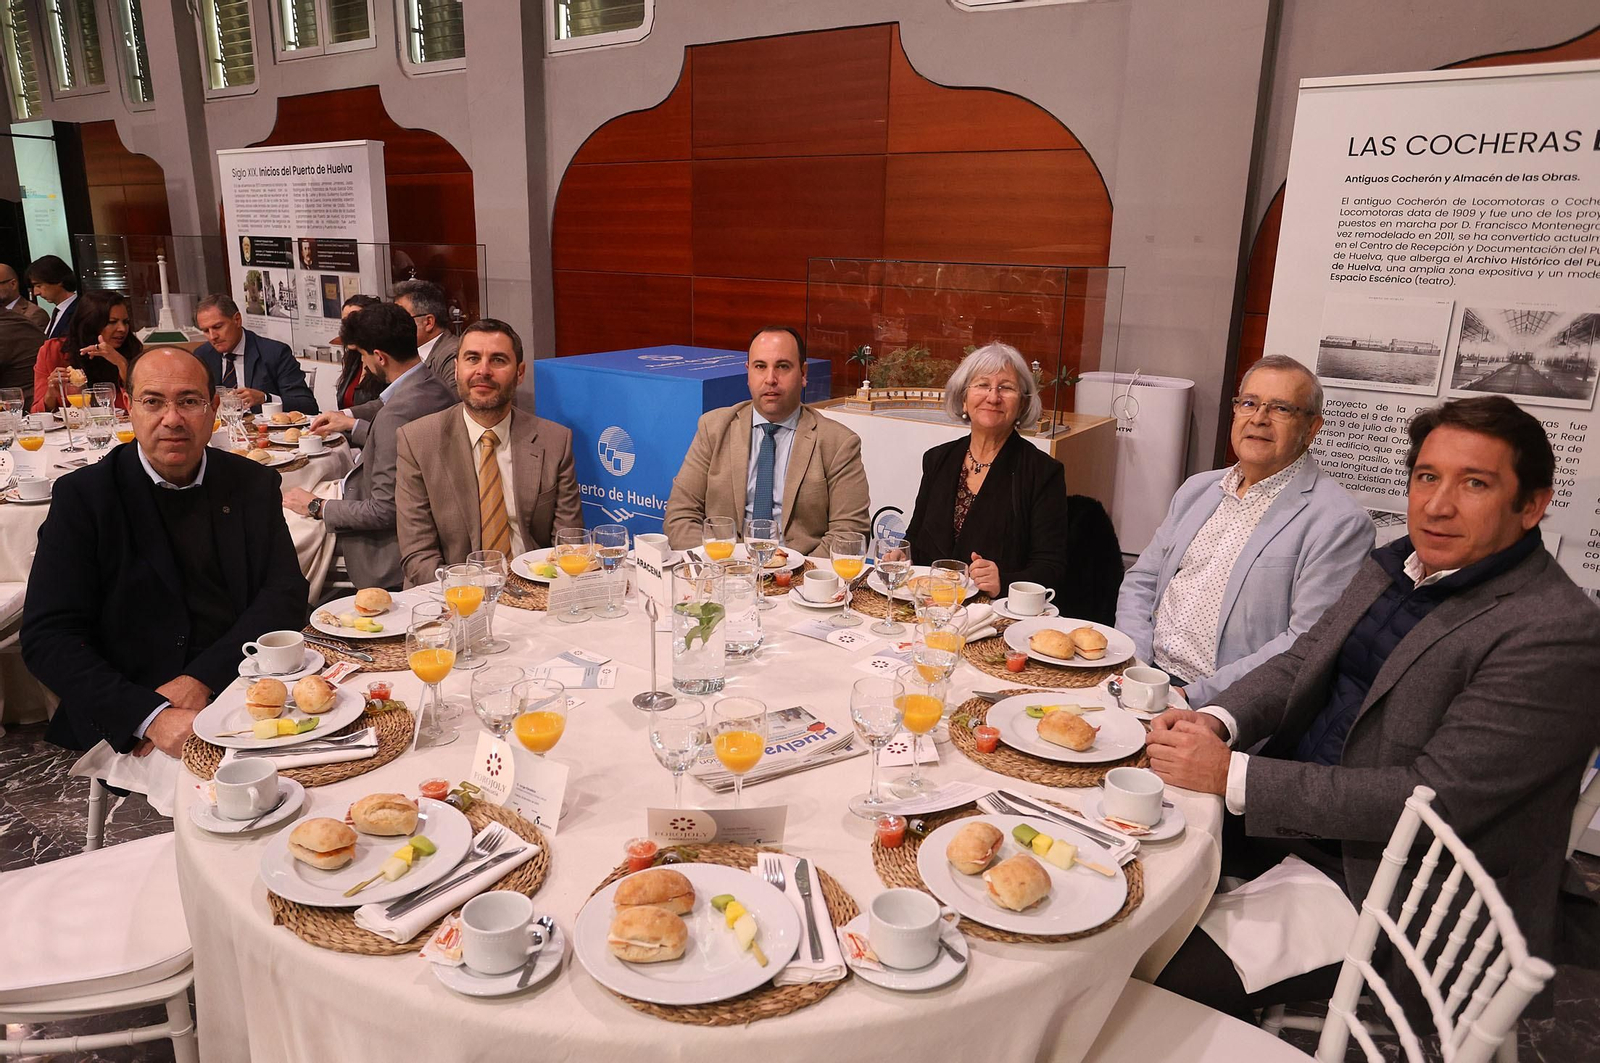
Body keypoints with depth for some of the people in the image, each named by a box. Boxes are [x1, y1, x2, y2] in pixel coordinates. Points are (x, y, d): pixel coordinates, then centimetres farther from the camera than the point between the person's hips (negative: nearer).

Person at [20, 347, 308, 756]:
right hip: (128, 731, -3)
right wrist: (152, 716, -21)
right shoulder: (82, 496, 0)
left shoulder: (252, 484, 7)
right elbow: (47, 637, -7)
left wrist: (201, 679, -14)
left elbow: (286, 596, 1)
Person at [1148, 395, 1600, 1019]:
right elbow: (1300, 663, 11)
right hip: (1289, 817, 8)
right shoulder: (1395, 566, 7)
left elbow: (1436, 799, -24)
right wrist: (1218, 721, -11)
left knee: (1160, 975, -19)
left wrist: (1232, 774, -26)